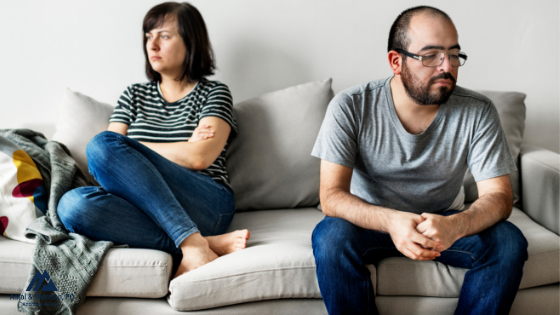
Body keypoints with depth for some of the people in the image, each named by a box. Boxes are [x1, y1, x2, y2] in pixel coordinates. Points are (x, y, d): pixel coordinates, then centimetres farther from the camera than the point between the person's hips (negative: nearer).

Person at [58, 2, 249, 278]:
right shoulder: (134, 95, 24)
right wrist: (183, 148, 1)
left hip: (206, 205, -4)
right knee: (74, 205, -30)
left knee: (103, 144, -24)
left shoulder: (214, 93, 11)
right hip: (143, 206, 4)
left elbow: (199, 158, -7)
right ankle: (207, 243, -30)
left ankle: (191, 244, -30)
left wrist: (125, 150, 2)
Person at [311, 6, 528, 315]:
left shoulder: (477, 112, -12)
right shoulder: (350, 107, -17)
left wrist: (454, 226, -39)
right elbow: (331, 196, -21)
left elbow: (498, 196, -15)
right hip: (372, 220, -1)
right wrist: (391, 221, -42)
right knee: (330, 237, -33)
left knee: (508, 242, -24)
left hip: (442, 221, 2)